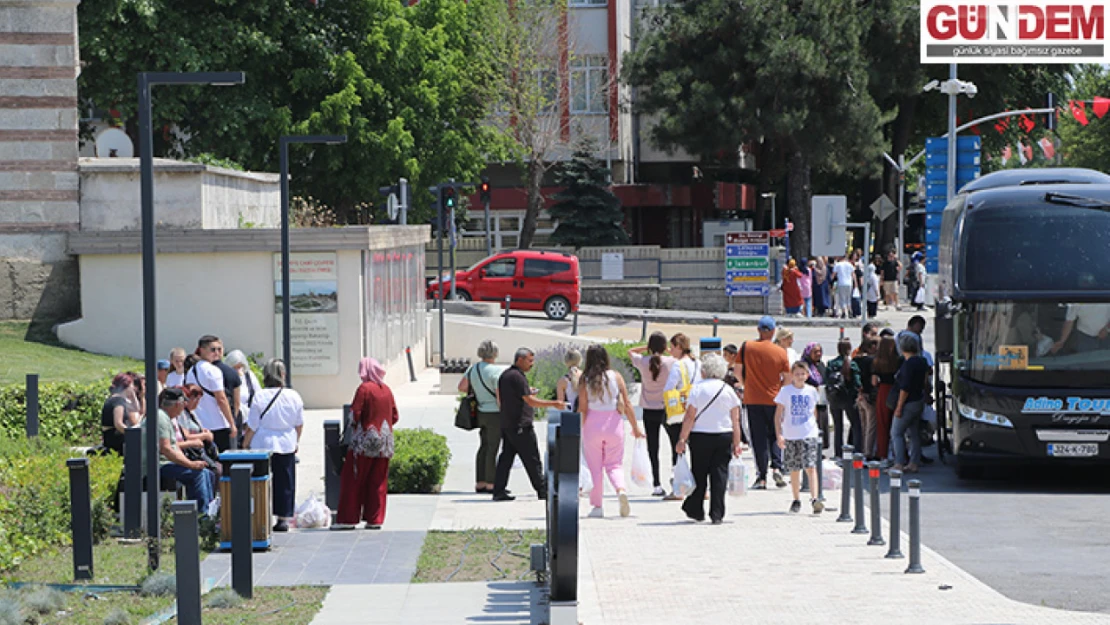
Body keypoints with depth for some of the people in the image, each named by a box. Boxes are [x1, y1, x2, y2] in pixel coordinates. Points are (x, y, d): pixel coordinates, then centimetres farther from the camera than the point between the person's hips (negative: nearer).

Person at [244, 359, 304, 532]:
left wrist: (245, 445, 5)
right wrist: (296, 442, 23)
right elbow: (299, 424, 7)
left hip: (263, 445, -2)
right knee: (285, 483, 11)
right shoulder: (294, 396, -4)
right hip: (287, 445, 2)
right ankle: (283, 519, 14)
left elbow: (251, 426, -8)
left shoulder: (259, 397, -13)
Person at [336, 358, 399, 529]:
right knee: (378, 482, 9)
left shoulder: (364, 388, -11)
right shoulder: (387, 390, 8)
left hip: (365, 440, -6)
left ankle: (347, 519, 1)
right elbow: (395, 417, 11)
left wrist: (353, 425, 6)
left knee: (352, 480, 1)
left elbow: (355, 414, -13)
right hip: (384, 441, 6)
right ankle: (375, 520, 8)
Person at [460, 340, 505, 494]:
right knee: (493, 448, -1)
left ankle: (480, 484, 16)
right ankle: (491, 484, 3)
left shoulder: (473, 368, 3)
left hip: (481, 412, 7)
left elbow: (461, 387, 12)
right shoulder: (496, 371, -18)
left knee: (484, 447, 14)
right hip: (494, 413, -7)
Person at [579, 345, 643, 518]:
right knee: (614, 464, 9)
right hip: (614, 423, 1)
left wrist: (579, 431, 1)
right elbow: (627, 405, 1)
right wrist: (635, 428, 9)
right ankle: (621, 489, -20)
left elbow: (582, 409, -5)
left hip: (593, 425, -1)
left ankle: (597, 506, 9)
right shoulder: (616, 377, 0)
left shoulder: (585, 380, -4)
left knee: (594, 466, 8)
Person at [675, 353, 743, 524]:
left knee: (699, 473, 9)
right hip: (724, 437, 2)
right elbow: (735, 420, 3)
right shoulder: (728, 390, 4)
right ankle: (717, 515, -2)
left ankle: (695, 510, 18)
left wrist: (682, 439, -3)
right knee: (720, 474, 2)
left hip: (700, 436, -2)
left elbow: (689, 417, -8)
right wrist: (737, 443, 8)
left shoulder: (697, 389, -5)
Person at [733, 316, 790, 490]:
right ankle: (776, 467, -5)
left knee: (759, 438, 4)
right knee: (775, 435, 15)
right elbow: (788, 378, -2)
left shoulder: (747, 347, -5)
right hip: (773, 399, 0)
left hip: (752, 399, 0)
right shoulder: (780, 352, -5)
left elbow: (737, 370, 2)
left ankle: (761, 477, 2)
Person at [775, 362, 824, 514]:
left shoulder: (811, 391, 7)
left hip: (809, 435, 0)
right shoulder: (785, 391, 0)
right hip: (790, 436, 0)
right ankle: (796, 500, 19)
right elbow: (778, 414, 0)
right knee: (794, 469, 7)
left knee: (810, 467, -12)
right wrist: (778, 434, -7)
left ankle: (815, 499, -20)